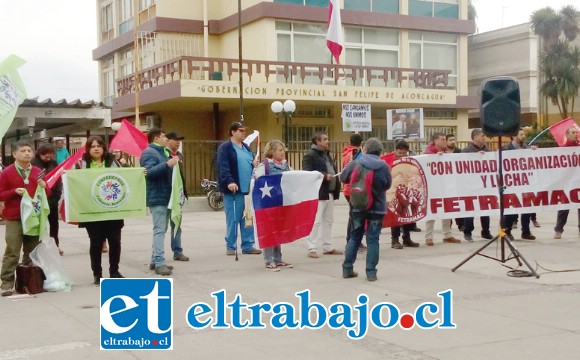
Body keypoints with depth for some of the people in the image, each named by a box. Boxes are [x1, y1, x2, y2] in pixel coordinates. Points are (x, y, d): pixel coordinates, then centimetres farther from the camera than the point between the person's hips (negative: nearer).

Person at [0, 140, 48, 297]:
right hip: (14, 219, -4)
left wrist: (44, 187, -6)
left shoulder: (38, 172, 9)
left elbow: (47, 194, 16)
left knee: (32, 252, 11)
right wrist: (15, 192, -20)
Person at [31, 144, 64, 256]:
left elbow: (58, 179, 6)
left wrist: (58, 194, -3)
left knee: (54, 222, 12)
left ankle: (55, 245, 24)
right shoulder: (34, 164, -9)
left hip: (52, 197, 4)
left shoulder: (53, 163, 6)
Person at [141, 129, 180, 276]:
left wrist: (173, 163, 18)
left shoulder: (161, 152, 21)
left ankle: (155, 260, 20)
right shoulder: (148, 153, -11)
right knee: (159, 230, -14)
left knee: (161, 229, 13)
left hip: (165, 197, 10)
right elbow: (149, 171, -26)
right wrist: (167, 164, -35)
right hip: (157, 197, -10)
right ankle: (159, 263, -16)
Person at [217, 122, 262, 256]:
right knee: (233, 219, -2)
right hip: (234, 189, -7)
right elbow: (223, 167, -16)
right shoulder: (225, 148, -5)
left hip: (248, 189, 7)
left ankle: (248, 245, 15)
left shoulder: (246, 148, 19)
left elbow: (252, 163, 27)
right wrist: (229, 182, -30)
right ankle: (231, 246, 8)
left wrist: (255, 164, 3)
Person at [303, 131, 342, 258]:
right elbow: (307, 173, -19)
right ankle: (311, 249, -5)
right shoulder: (310, 155, -9)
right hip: (318, 194, -9)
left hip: (330, 193, 9)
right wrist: (324, 176, -23)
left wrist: (336, 187, 12)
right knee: (316, 221, -9)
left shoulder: (327, 154, 19)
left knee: (328, 220, 13)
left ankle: (327, 247, 21)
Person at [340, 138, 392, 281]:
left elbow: (343, 178, 5)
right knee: (372, 240, 4)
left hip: (358, 206, 1)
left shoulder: (355, 164, -8)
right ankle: (371, 272, 2)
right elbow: (388, 185, 5)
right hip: (377, 207, -1)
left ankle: (347, 269, 17)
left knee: (354, 237, 14)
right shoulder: (384, 166, -8)